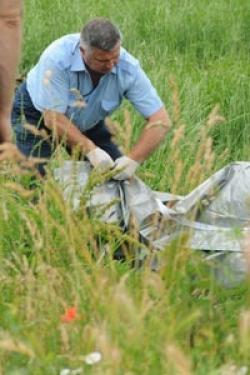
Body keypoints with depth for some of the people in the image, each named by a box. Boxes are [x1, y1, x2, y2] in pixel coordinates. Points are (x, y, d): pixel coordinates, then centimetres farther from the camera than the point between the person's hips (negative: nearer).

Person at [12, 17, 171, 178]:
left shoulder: (128, 67, -29)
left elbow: (160, 120, -27)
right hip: (39, 113, -3)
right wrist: (91, 150, -41)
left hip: (88, 121, 4)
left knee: (118, 174, -4)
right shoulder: (57, 58, -37)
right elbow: (53, 118, -32)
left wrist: (133, 159, -40)